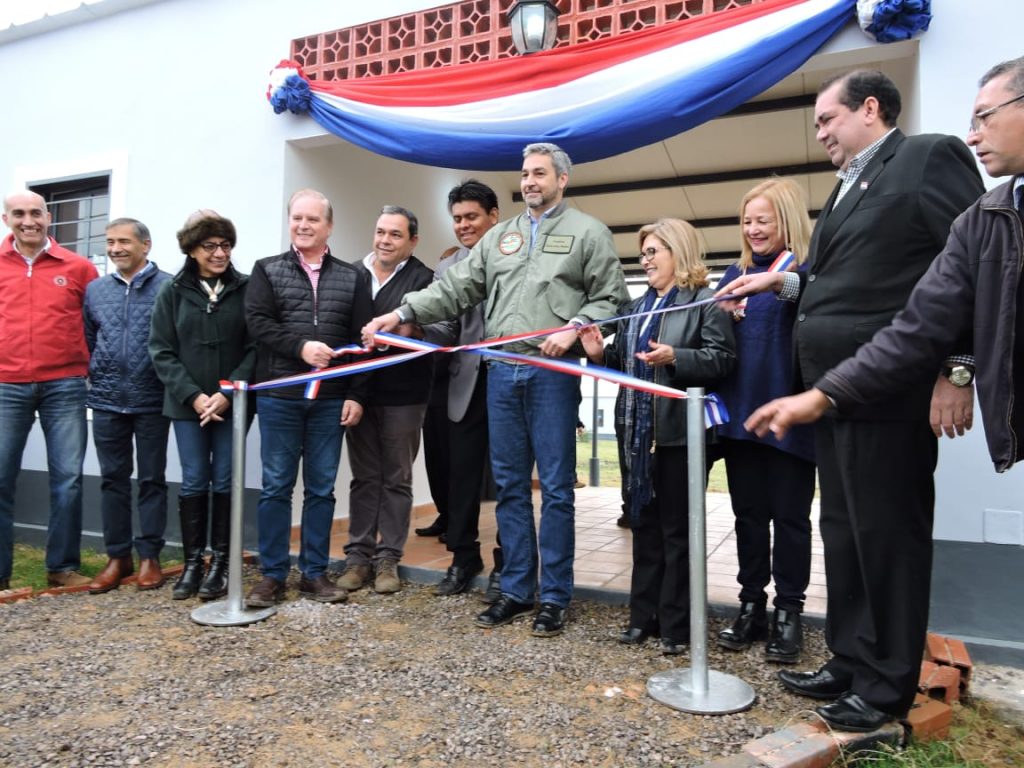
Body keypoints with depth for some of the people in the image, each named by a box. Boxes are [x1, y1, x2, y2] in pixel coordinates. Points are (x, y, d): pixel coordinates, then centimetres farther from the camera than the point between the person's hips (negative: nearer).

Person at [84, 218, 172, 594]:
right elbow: (87, 339, 16)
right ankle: (117, 556, 20)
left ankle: (149, 556, 15)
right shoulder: (95, 289, 10)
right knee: (113, 479, 10)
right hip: (106, 401, 4)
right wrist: (93, 376, 10)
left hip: (152, 401, -4)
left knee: (152, 479, 5)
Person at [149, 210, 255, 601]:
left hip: (232, 403, -1)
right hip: (188, 404, 1)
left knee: (224, 481, 5)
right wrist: (193, 396, -10)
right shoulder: (172, 292, 3)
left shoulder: (246, 289, -1)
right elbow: (161, 351, 1)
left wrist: (229, 393, -14)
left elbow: (255, 346, -5)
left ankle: (219, 561, 17)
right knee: (193, 481, 6)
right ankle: (192, 561, 19)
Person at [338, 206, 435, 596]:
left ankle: (388, 558, 18)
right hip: (358, 391, 4)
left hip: (403, 395, -3)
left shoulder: (424, 279, -4)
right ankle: (358, 555, 21)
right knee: (364, 477, 12)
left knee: (396, 479, 8)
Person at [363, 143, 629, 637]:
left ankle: (555, 597, 12)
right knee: (509, 484, 9)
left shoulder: (588, 233, 5)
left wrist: (574, 327, -17)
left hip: (553, 372, -4)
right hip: (502, 372, 5)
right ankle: (515, 590, 21)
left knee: (555, 486, 0)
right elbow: (455, 289, 11)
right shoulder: (499, 237, 18)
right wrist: (403, 313, 1)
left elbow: (609, 296, -1)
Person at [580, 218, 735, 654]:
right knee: (644, 524, 13)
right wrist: (600, 355, -1)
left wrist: (675, 358, -26)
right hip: (638, 432, 7)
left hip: (679, 431, -7)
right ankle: (643, 615, 24)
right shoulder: (635, 308, 18)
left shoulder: (705, 302, -4)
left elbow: (722, 358, -14)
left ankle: (676, 625, 14)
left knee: (677, 529, 3)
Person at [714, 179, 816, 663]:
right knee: (748, 514, 12)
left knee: (789, 515, 5)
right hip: (741, 411, 5)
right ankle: (751, 604, 23)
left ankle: (788, 611, 17)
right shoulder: (736, 273, 14)